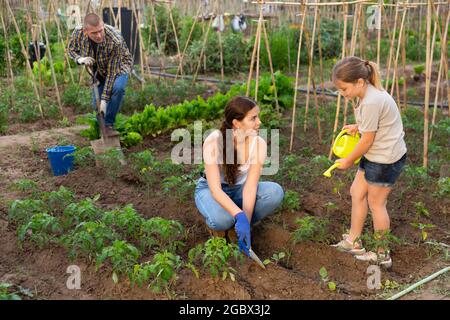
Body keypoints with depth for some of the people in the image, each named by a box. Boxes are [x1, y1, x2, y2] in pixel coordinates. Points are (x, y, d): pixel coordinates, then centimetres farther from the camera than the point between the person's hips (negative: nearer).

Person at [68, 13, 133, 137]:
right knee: (96, 105, -2)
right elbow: (71, 48, -3)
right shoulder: (78, 33, -26)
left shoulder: (115, 41, -40)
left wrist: (105, 99, -32)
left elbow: (112, 72, -34)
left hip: (119, 67, -4)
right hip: (99, 71, 4)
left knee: (117, 87, -35)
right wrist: (80, 59, -27)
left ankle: (108, 125, -20)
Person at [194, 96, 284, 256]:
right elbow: (215, 189, -33)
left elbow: (250, 187, -24)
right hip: (211, 188, -3)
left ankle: (238, 225, -8)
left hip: (238, 189, 3)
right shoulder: (214, 141, -30)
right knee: (221, 220, -37)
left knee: (275, 192, -27)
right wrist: (239, 215, -47)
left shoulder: (258, 143, -21)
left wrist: (245, 221, -36)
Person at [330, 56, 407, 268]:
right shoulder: (368, 92, 3)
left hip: (386, 158, -10)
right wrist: (357, 127, 1)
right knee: (357, 192, 14)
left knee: (375, 203, 4)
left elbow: (367, 141, -19)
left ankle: (382, 255, 20)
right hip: (375, 154, 10)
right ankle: (353, 241, 27)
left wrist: (348, 161, -6)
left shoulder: (371, 102, -27)